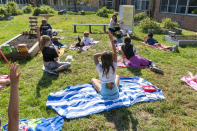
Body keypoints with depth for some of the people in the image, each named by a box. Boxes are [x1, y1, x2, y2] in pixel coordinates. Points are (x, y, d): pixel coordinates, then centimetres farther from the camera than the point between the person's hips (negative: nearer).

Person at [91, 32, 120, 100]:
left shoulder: (101, 69, -24)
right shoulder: (113, 68, -20)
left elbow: (95, 56, -14)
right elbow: (115, 53, -16)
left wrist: (103, 53, -20)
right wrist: (112, 40, -16)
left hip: (104, 95, -1)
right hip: (115, 94, 2)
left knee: (93, 79, 22)